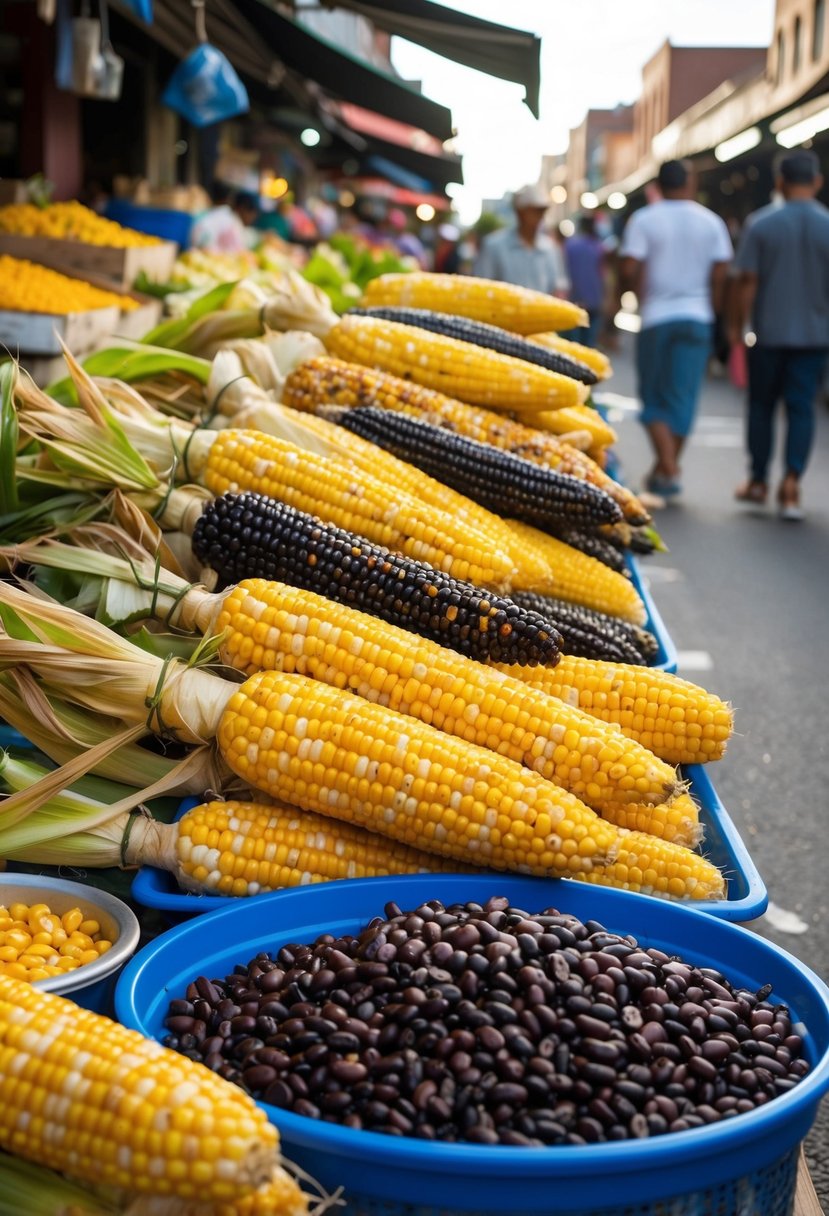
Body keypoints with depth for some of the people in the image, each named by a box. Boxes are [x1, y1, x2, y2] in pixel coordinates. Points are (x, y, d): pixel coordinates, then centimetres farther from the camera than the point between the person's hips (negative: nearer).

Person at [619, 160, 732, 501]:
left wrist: (642, 297, 8)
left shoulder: (643, 220, -2)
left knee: (654, 398, 6)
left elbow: (629, 268, -10)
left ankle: (668, 468, -10)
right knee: (683, 396, 8)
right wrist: (709, 311, 13)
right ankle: (666, 470, 15)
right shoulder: (711, 222, 4)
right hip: (697, 318, 2)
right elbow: (720, 275, 1)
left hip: (656, 318, -2)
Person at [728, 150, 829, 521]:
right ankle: (791, 484, -9)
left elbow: (746, 281, -6)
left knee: (762, 406, 13)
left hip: (769, 333, 0)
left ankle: (758, 483, 22)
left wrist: (736, 325, 2)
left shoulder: (762, 224, -5)